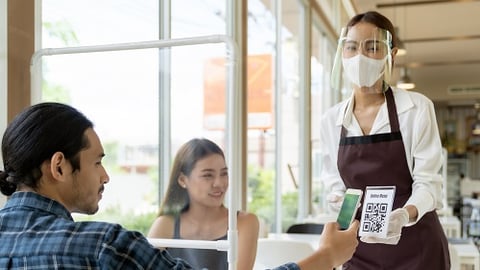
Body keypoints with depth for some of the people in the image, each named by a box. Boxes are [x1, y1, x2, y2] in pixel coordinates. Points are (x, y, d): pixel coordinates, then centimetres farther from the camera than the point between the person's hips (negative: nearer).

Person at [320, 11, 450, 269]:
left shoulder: (417, 107, -10)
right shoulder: (331, 119, 0)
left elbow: (427, 181, -11)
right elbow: (335, 184, 5)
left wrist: (405, 214, -29)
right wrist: (339, 202, -16)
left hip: (416, 247, -3)